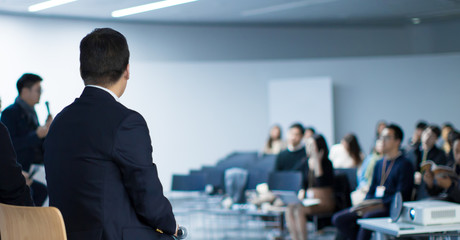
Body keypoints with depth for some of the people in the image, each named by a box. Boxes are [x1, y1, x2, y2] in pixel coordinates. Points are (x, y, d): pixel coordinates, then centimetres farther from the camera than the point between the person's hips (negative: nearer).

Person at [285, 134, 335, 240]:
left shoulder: (326, 163, -8)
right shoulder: (308, 162, 13)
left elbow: (321, 183, -22)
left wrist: (317, 162, -24)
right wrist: (302, 192, -1)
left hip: (324, 201, -7)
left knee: (299, 210, -31)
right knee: (289, 209, -21)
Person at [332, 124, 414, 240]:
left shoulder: (405, 164, -2)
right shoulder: (379, 163, 22)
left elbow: (401, 196, -10)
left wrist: (379, 205, -20)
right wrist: (364, 205, 0)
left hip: (391, 208, -7)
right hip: (373, 205, 7)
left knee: (368, 217, -38)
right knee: (338, 218, -11)